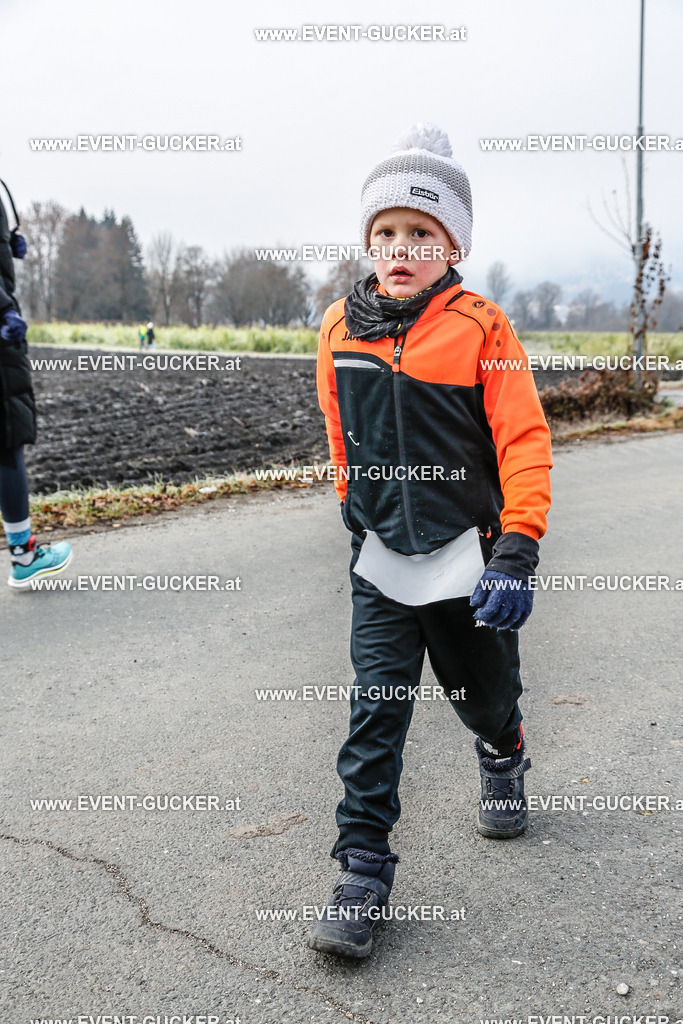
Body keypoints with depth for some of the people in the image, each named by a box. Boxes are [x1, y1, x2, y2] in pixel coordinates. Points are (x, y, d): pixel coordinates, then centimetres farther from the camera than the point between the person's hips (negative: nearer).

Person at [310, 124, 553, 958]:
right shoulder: (338, 329, 1)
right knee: (374, 712, -2)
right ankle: (362, 870, 7)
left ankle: (502, 759, 52)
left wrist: (516, 554, -20)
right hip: (380, 560, 2)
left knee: (483, 693, 18)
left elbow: (525, 443, -13)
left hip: (466, 554, -2)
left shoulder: (480, 327, -11)